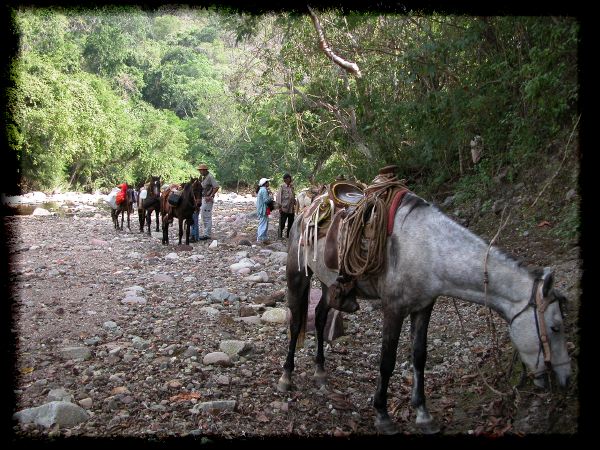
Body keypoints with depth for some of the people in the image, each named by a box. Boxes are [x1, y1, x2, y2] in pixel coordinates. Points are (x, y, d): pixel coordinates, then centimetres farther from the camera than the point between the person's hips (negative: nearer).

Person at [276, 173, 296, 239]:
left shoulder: (292, 187, 13)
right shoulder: (282, 187, -3)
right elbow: (279, 196, -7)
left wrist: (295, 204, 12)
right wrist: (280, 206, -12)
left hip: (291, 209, 6)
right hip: (284, 208, -6)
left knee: (291, 223, 10)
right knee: (282, 224, -4)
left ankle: (288, 235, 21)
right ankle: (279, 235, 7)